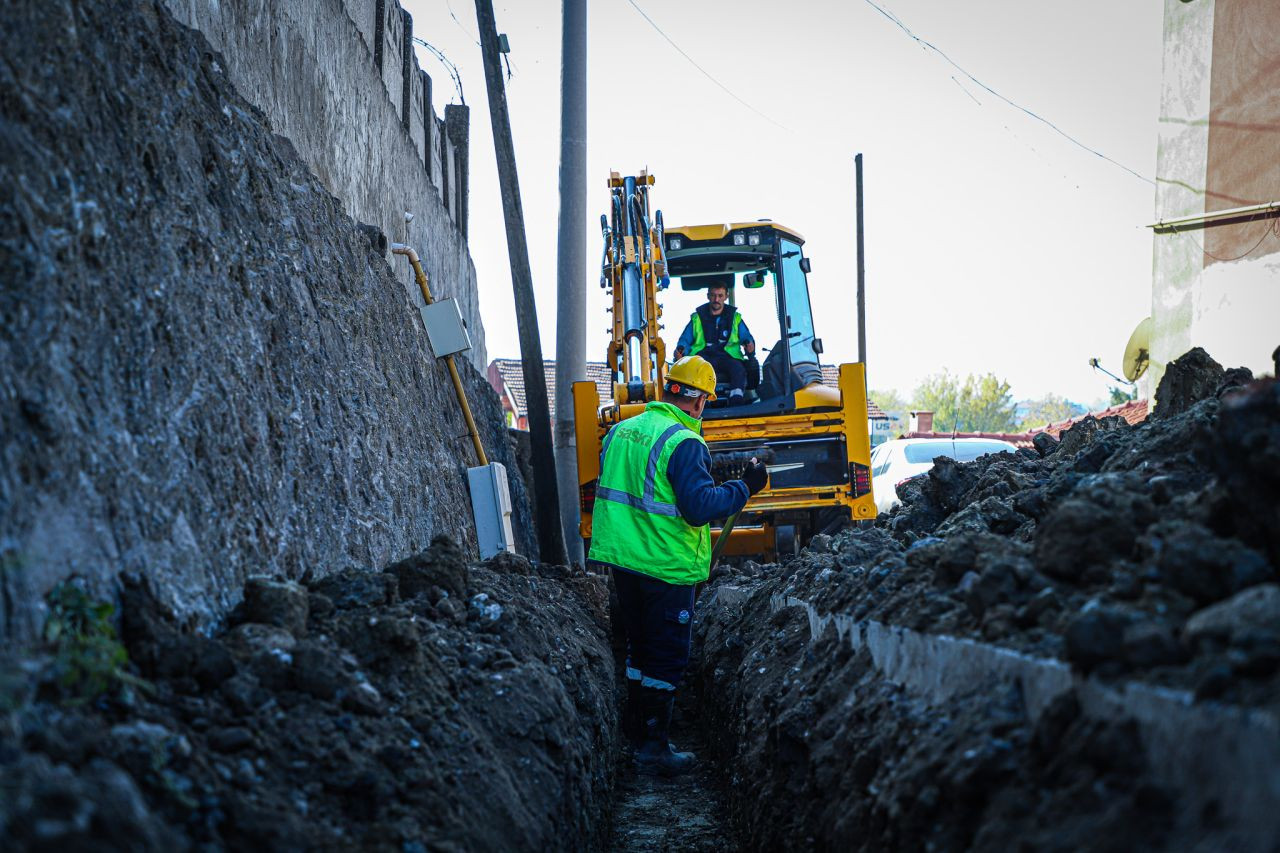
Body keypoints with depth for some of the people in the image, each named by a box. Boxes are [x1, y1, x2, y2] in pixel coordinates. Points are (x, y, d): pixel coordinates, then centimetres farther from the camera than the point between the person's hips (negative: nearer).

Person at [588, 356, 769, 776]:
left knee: (639, 647, 21)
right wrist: (744, 487, -13)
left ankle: (633, 733, 30)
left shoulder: (621, 431, 7)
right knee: (667, 658, 3)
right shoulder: (683, 443, -19)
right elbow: (700, 508, -24)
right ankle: (654, 747, 5)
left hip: (621, 559, 8)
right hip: (667, 566, -8)